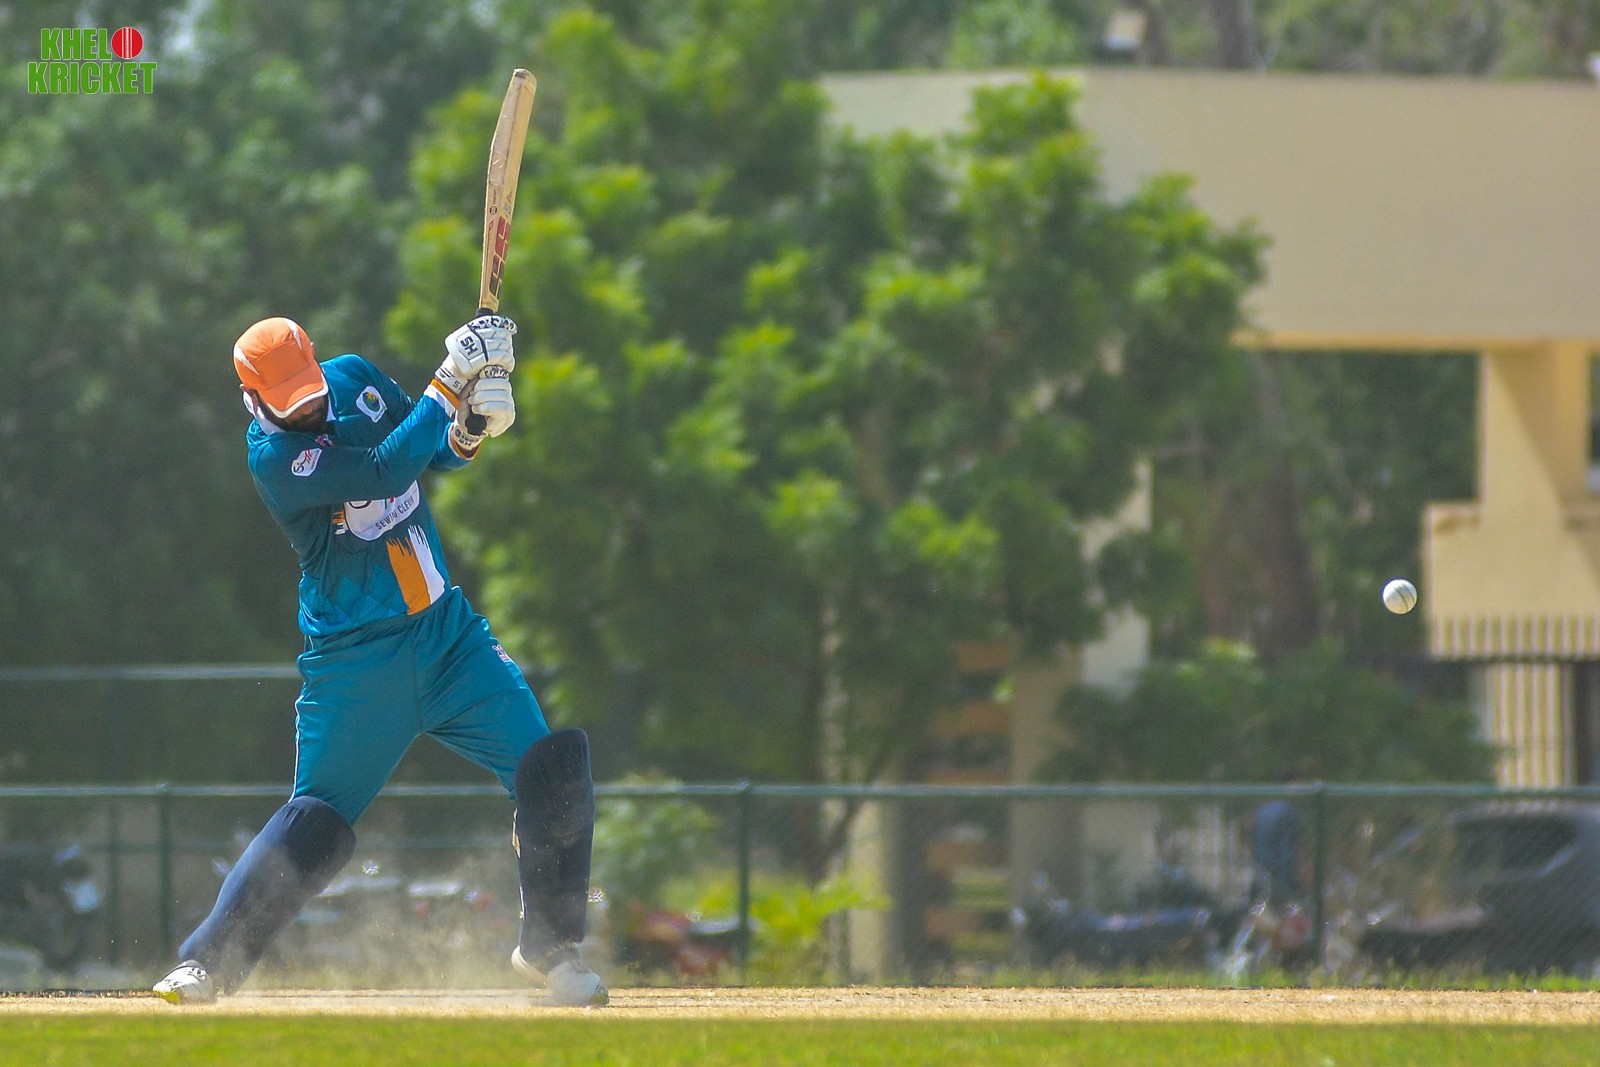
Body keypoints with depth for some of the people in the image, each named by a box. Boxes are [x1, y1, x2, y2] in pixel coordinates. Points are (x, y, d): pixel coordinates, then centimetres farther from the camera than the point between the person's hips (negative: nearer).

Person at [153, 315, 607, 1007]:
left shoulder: (355, 381, 2)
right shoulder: (273, 456, -17)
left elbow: (437, 453, 13)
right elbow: (388, 471, -27)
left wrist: (473, 426, -10)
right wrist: (452, 379, -26)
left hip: (449, 636, 5)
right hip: (356, 660, -5)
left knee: (551, 770, -7)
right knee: (317, 820, -5)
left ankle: (548, 948, 7)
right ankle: (205, 962, 7)